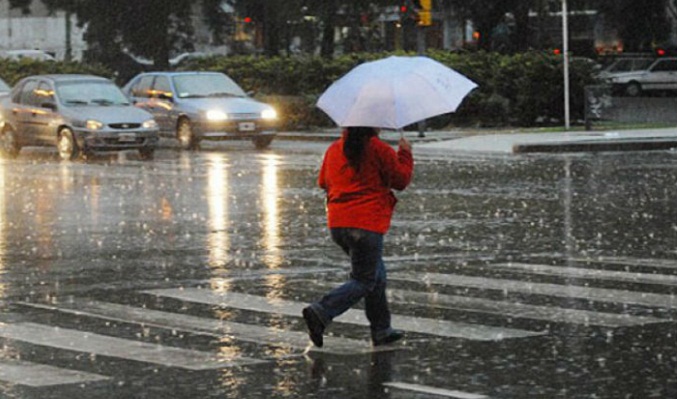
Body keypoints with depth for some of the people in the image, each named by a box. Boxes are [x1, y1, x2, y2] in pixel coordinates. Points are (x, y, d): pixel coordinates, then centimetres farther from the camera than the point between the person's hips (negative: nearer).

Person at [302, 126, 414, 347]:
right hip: (366, 224, -8)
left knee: (377, 273, 20)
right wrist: (405, 154, 13)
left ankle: (381, 330, 21)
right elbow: (401, 180, -1)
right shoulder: (379, 150, -8)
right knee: (364, 280, 0)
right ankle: (320, 312, -18)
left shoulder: (334, 149, 10)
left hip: (337, 224, 8)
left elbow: (323, 182, 20)